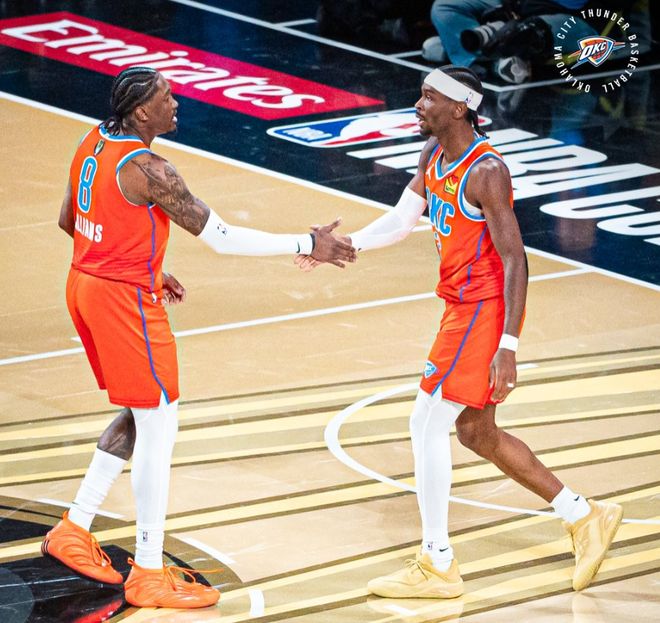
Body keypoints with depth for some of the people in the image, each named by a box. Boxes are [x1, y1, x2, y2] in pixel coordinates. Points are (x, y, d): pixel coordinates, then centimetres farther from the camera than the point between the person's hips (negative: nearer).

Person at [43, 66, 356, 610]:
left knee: (139, 416, 22)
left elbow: (70, 222, 17)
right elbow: (219, 237, -22)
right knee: (158, 427, -2)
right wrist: (307, 246, -17)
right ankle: (148, 576, 3)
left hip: (86, 285, 9)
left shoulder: (95, 143, 5)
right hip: (125, 302, -9)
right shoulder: (147, 169, -23)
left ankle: (74, 531, 27)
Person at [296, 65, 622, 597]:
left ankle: (437, 565, 0)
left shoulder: (486, 172, -21)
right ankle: (585, 517, 25)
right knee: (476, 431, 16)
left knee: (428, 424, -8)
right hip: (463, 304, 10)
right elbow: (402, 220, 17)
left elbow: (514, 260, -23)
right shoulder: (435, 155, 8)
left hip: (485, 308, -10)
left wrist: (507, 347, -27)